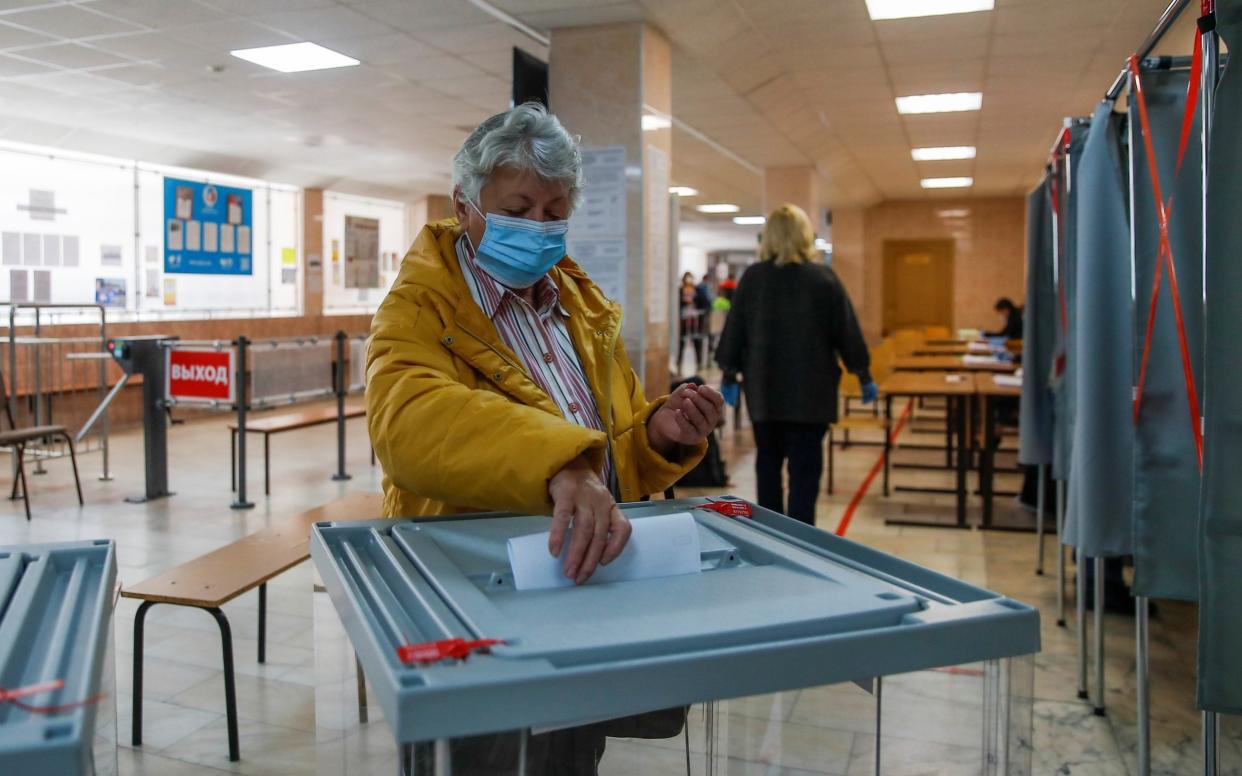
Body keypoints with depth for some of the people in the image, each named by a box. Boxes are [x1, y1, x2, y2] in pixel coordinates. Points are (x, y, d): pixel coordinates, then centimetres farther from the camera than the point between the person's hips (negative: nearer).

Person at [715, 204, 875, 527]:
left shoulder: (752, 277, 0)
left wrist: (729, 371, 15)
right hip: (810, 389, -2)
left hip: (764, 388, 3)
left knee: (768, 462, 13)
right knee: (805, 466, 1)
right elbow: (847, 331, -3)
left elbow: (734, 328, 4)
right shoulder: (823, 277, -5)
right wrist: (864, 376, 7)